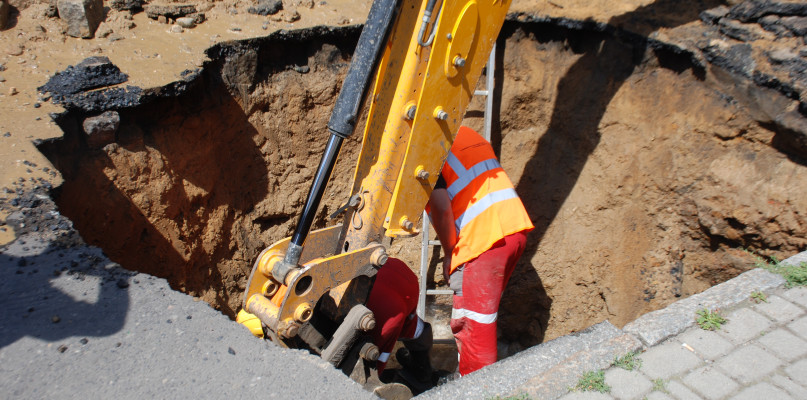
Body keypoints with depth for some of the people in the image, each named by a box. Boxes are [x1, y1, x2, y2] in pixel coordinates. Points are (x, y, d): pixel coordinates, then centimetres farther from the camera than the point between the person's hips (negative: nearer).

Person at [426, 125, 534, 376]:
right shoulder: (465, 134, 23)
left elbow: (441, 206, -15)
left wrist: (449, 253, -1)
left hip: (484, 238, -9)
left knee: (471, 324, 2)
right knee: (483, 314, 21)